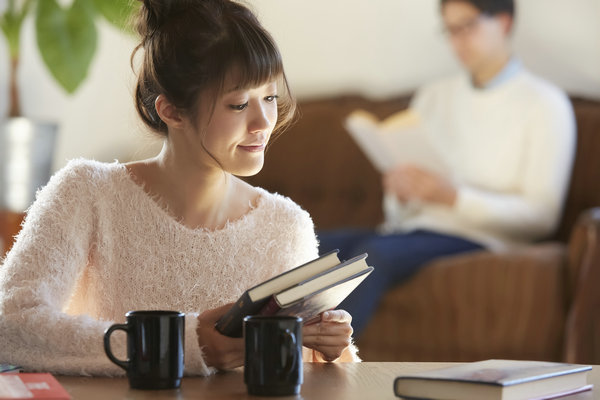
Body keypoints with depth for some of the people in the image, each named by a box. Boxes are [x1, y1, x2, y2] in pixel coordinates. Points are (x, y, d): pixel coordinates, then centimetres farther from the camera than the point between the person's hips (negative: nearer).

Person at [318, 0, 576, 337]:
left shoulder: (544, 104, 4)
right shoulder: (433, 96, 21)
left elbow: (542, 216, -6)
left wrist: (454, 196, -17)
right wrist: (398, 193, -6)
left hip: (480, 239, -6)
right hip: (408, 229, 6)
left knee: (374, 252, -35)